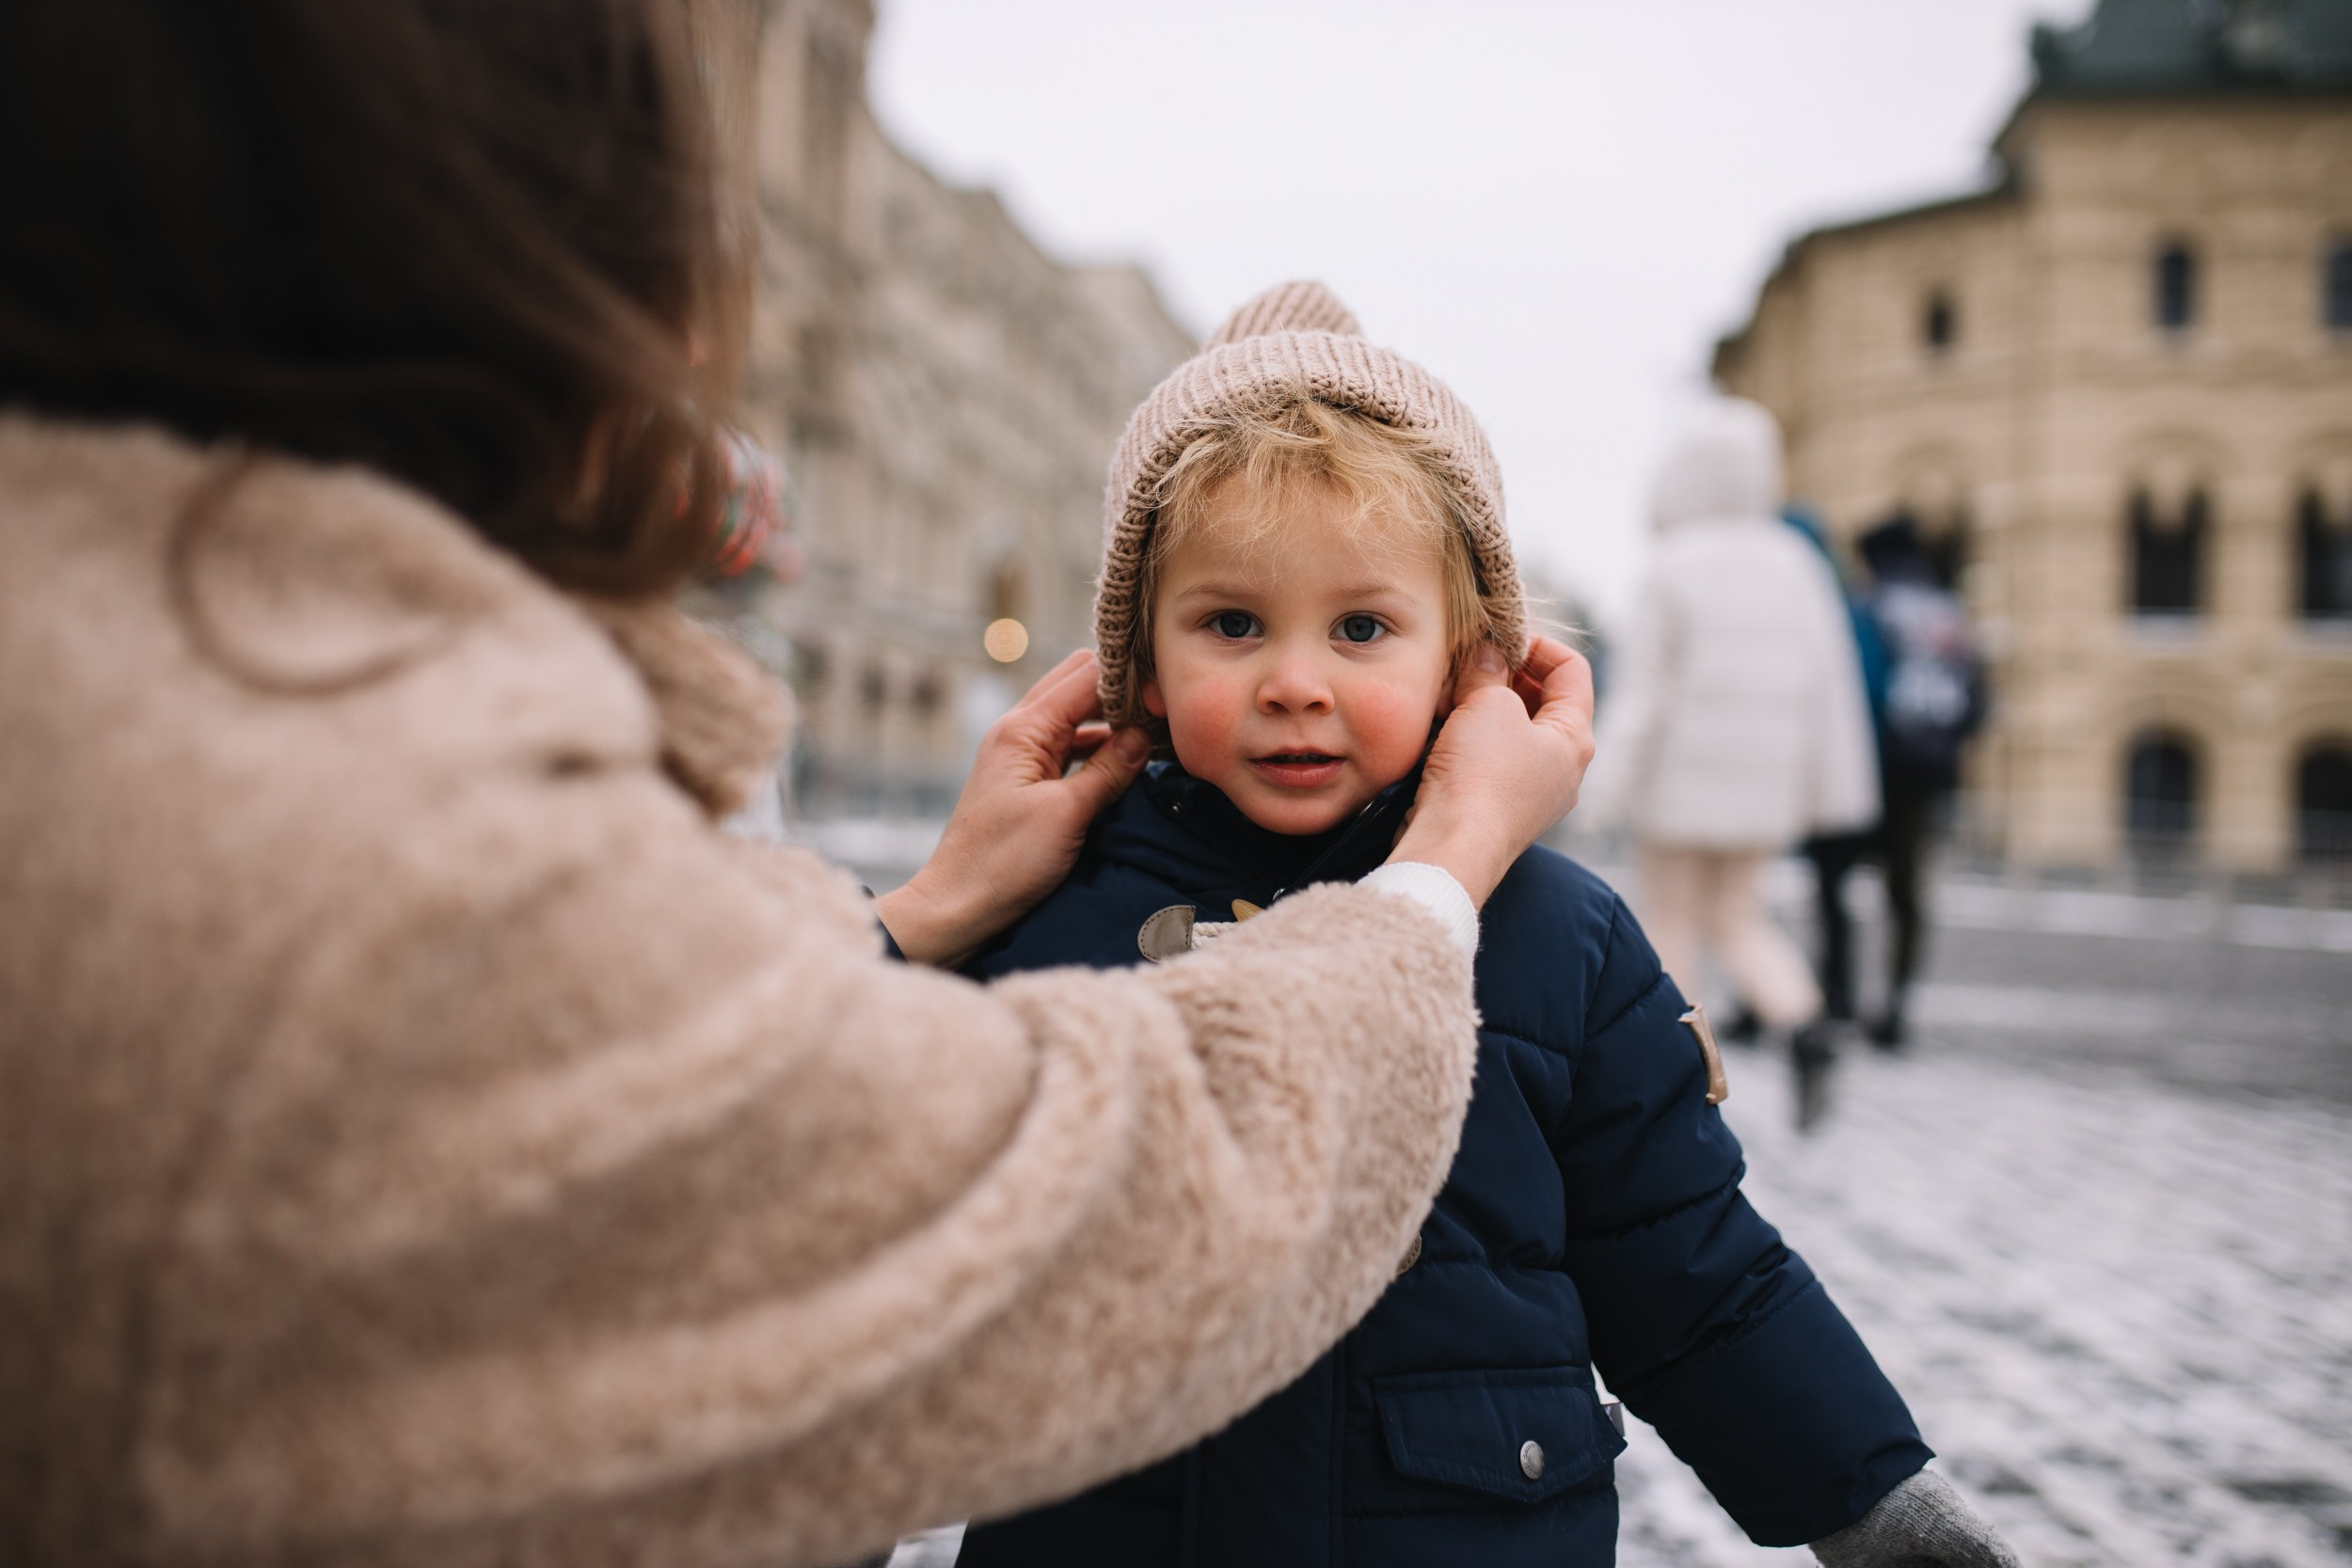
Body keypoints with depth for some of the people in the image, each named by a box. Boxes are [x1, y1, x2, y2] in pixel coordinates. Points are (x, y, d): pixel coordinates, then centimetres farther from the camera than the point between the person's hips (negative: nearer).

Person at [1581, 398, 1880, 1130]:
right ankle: (1804, 1022, -8)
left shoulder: (1668, 568, -11)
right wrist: (1831, 788, 8)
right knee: (1736, 917, 15)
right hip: (1760, 783, 5)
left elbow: (1643, 686, -12)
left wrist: (1608, 785, -7)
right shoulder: (1794, 563, 3)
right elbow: (1829, 679, 3)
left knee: (1670, 923, 8)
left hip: (1679, 779, -4)